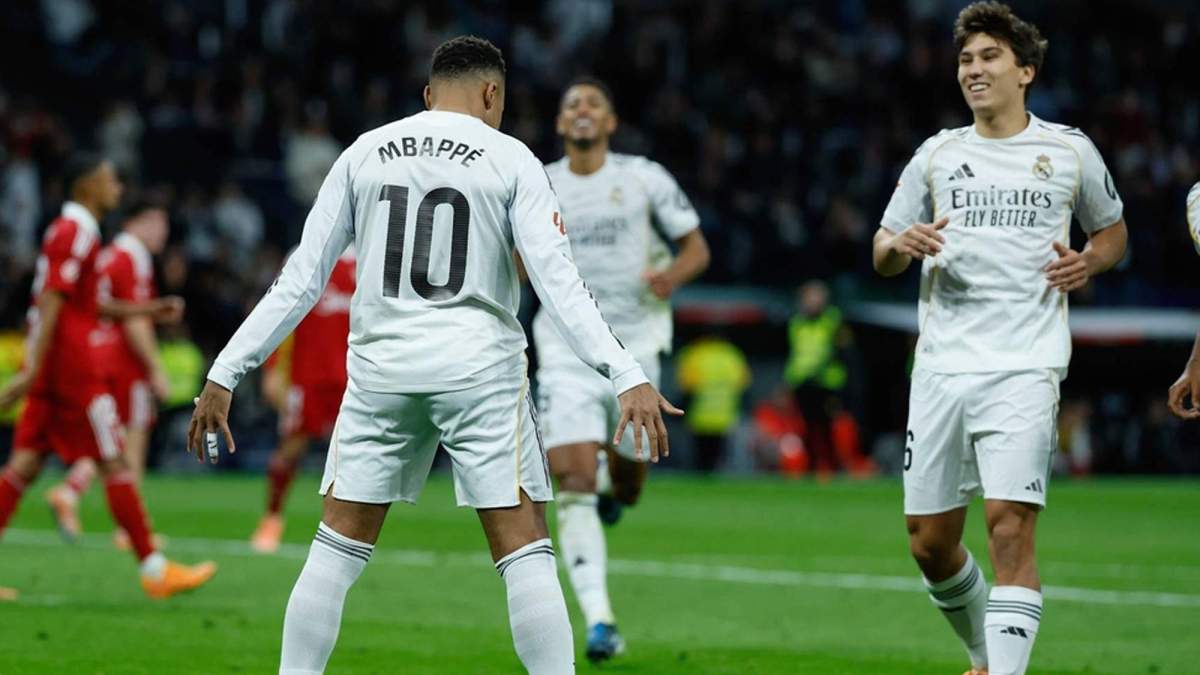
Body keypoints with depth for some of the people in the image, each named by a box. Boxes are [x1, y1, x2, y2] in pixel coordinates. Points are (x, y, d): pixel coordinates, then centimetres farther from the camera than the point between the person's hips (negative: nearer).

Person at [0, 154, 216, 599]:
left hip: (52, 368, 10)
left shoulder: (73, 232, 19)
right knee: (114, 463, -5)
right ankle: (154, 570, -1)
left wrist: (148, 310, 26)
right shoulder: (75, 234, -12)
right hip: (70, 362, -10)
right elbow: (51, 303, -20)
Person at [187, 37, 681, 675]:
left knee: (336, 548, 10)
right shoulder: (510, 159, 0)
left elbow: (300, 280, 5)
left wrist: (224, 375, 9)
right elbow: (558, 282, -9)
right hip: (480, 370, -2)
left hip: (381, 367, 2)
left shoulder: (363, 154, 7)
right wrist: (628, 377, -11)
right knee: (525, 549, 0)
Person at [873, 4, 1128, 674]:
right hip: (942, 364, 3)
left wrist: (1088, 263, -2)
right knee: (929, 540, 5)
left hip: (1025, 367, -3)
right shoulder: (938, 155, 12)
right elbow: (883, 257, 17)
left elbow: (1113, 232, 20)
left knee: (1010, 526, -19)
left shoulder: (1069, 151, 6)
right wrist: (901, 246, -7)